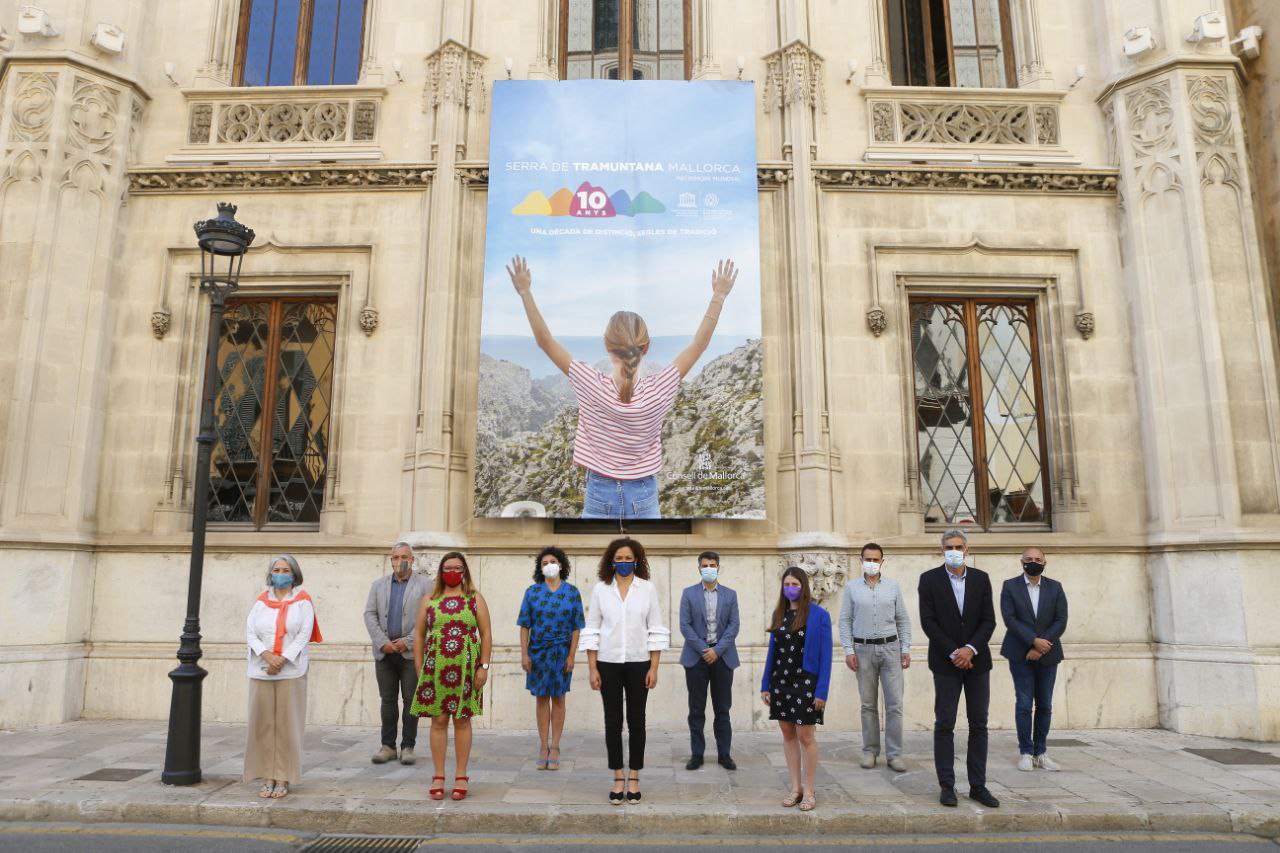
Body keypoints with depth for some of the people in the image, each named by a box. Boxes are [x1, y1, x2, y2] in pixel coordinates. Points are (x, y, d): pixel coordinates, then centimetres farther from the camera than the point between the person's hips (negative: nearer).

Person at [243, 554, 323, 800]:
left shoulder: (302, 601, 4)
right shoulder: (261, 601, 10)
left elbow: (304, 634, -3)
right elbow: (250, 632, 3)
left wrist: (282, 660, -12)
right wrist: (266, 655, -12)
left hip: (291, 671, -2)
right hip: (261, 671, 2)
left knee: (287, 724, -1)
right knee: (263, 723, 2)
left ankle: (283, 779, 5)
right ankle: (267, 777, 10)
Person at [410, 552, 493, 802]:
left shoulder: (475, 599, 5)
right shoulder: (429, 600, 9)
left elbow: (486, 634, 2)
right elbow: (419, 634, 9)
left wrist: (484, 666, -5)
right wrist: (419, 668, 3)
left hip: (465, 668, -1)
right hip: (435, 667, 1)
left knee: (462, 720, 3)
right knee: (438, 721, 2)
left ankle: (461, 777, 11)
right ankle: (438, 777, 11)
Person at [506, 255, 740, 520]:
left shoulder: (593, 388, -18)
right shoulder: (658, 393, -16)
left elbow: (545, 340, -10)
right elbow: (699, 343, -5)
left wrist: (525, 291, -2)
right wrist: (719, 295, 3)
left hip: (599, 498, 0)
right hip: (644, 499, 0)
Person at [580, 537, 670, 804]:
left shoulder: (648, 589, 0)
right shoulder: (600, 589, 1)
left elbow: (656, 631, 1)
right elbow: (591, 631, 2)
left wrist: (654, 668, -4)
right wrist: (592, 669, -3)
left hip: (638, 663, 0)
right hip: (608, 663, 0)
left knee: (636, 720, 6)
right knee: (613, 721, 5)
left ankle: (634, 779, 18)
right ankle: (618, 779, 17)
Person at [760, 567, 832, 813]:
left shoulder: (819, 615, -7)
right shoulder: (778, 614, 7)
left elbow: (825, 656, -8)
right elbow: (772, 651, 10)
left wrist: (821, 691, -13)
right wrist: (765, 685, 7)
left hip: (806, 682, -5)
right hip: (781, 682, 5)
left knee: (805, 736, 0)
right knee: (788, 734, 9)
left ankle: (809, 790, 13)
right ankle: (796, 788, 20)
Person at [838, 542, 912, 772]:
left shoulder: (893, 586, 4)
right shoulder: (852, 587, 2)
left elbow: (903, 619, 8)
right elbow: (845, 620, 2)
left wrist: (906, 649, 1)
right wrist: (848, 650, -5)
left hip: (890, 647, 1)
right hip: (863, 649, 0)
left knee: (895, 704, -2)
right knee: (868, 704, 8)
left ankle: (894, 754, 6)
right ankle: (870, 751, 18)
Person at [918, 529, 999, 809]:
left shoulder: (981, 579, 5)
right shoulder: (929, 579, -2)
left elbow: (989, 620, 1)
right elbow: (928, 621, -6)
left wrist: (970, 648, -12)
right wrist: (953, 653, -12)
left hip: (976, 660, 3)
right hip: (946, 662, -3)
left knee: (979, 725, 6)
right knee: (945, 725, 0)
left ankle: (978, 786, 14)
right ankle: (947, 786, 7)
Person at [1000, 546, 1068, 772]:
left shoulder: (1055, 588, 6)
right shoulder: (1010, 586, 0)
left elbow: (1061, 621, -1)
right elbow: (1009, 619, -8)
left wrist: (1040, 647, -11)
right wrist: (1034, 641, -18)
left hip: (1047, 653, 2)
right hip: (1020, 654, -2)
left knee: (1044, 705, 6)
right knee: (1024, 704, -3)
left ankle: (1040, 753, 14)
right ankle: (1026, 753, 4)